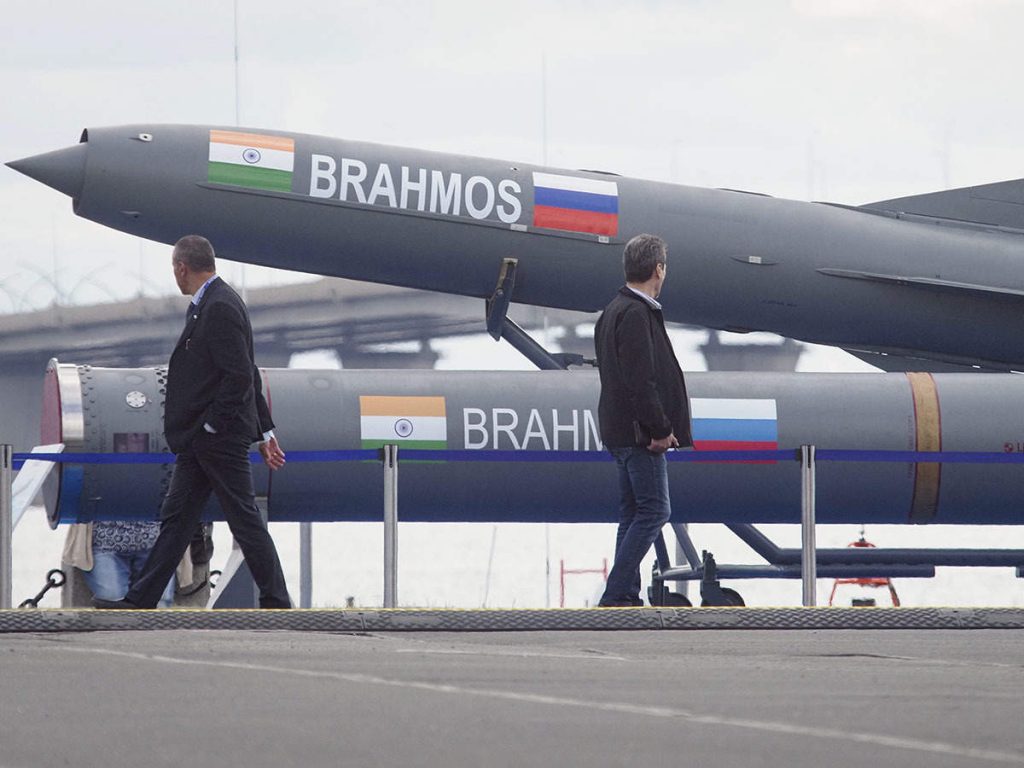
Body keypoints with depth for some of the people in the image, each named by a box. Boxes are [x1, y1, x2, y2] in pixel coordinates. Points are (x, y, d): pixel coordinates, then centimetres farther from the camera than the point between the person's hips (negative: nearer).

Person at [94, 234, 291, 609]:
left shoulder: (220, 308, -18)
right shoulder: (211, 304, 14)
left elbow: (241, 377, -24)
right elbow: (247, 374, 19)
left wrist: (211, 426, -16)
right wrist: (264, 430, 22)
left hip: (221, 438, -10)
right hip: (199, 439, 10)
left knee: (245, 521, -3)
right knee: (176, 518, 10)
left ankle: (276, 603, 4)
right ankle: (140, 601, 12)